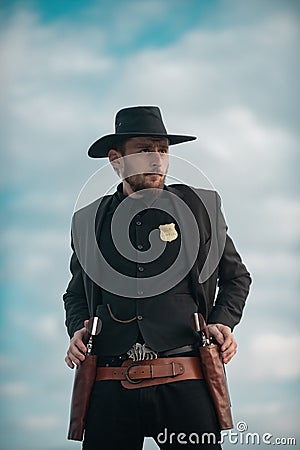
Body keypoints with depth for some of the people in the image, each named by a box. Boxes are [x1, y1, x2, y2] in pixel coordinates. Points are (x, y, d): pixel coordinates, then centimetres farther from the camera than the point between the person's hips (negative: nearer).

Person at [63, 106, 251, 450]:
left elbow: (236, 277, 20)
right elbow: (76, 293, 26)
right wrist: (77, 330, 6)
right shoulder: (88, 221, 14)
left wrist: (223, 322, 4)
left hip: (185, 384, -1)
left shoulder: (202, 207, 10)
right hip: (110, 388, 1)